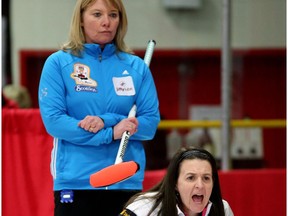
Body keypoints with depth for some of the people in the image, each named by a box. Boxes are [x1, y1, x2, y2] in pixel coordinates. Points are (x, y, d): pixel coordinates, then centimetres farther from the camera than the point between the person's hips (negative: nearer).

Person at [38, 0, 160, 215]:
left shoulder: (137, 66, 8)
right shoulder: (58, 63, 1)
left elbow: (151, 123, 2)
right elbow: (53, 121, -9)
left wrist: (106, 121, -14)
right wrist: (111, 133, -15)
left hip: (127, 181, 3)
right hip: (75, 181, -2)